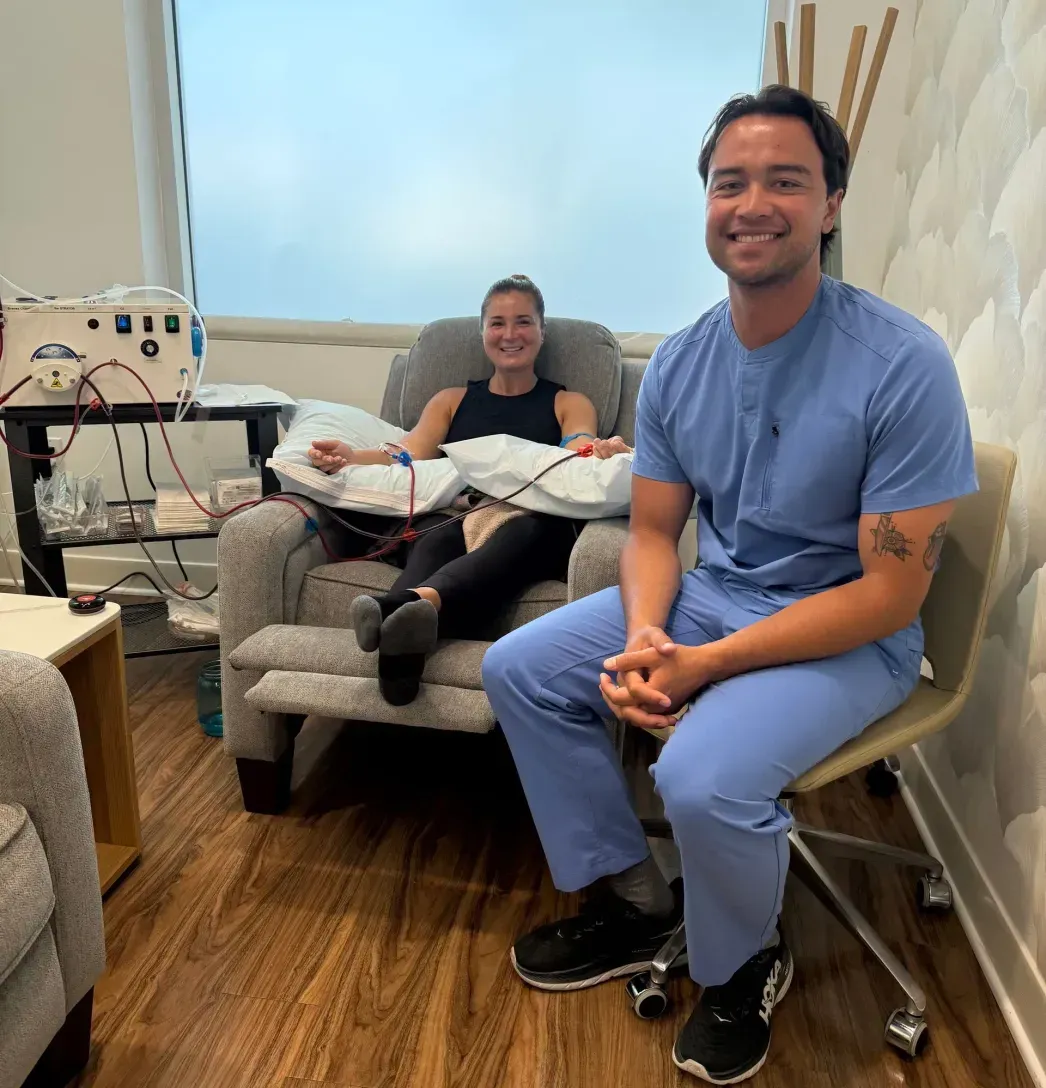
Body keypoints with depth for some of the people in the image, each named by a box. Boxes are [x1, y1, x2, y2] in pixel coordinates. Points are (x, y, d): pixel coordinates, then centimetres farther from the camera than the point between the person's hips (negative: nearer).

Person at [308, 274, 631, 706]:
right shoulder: (451, 400, 28)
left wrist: (601, 451, -23)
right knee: (435, 532, -37)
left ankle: (415, 600, -66)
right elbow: (408, 455, 12)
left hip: (533, 529, -1)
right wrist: (348, 457, -10)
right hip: (451, 520, 2)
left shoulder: (570, 404, 24)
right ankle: (402, 644, -66)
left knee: (526, 528, -39)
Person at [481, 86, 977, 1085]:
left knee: (705, 775, -31)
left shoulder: (902, 364, -21)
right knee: (518, 668, -1)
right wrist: (643, 640, -18)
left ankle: (743, 967, 7)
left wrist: (707, 665, -25)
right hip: (711, 594, 6)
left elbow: (892, 593, -21)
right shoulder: (679, 362, -3)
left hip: (852, 635, -6)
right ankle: (634, 901, 14)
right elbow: (653, 530, 4)